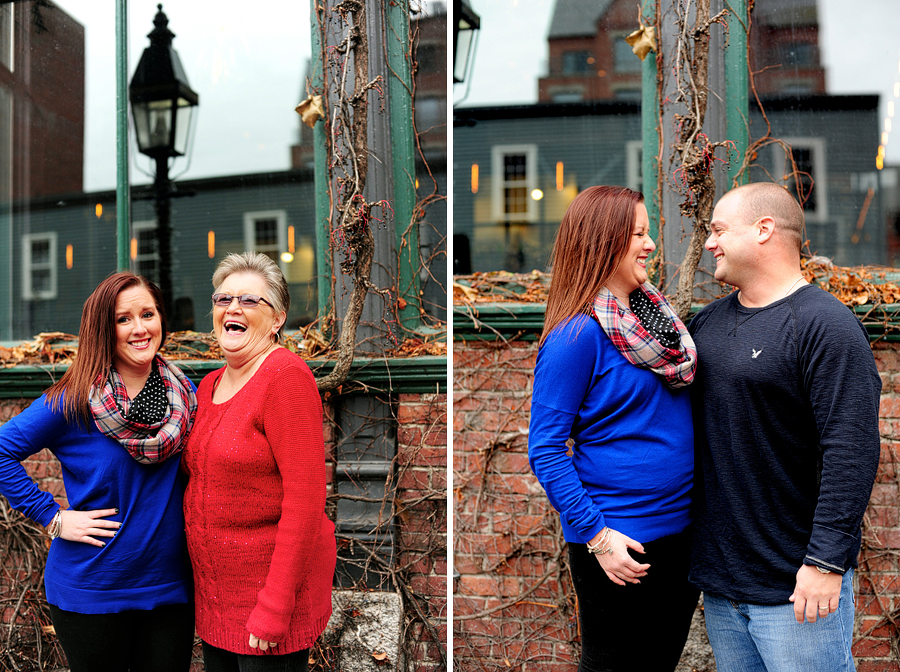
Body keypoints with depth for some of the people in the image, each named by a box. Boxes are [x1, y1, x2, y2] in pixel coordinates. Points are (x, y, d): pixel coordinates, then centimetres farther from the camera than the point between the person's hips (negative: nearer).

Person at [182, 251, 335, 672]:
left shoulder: (285, 376, -15)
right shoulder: (209, 386, 9)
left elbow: (305, 499, -20)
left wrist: (275, 607, -21)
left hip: (273, 584, -7)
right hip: (214, 589, 8)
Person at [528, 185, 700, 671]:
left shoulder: (657, 313, 7)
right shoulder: (576, 335, -16)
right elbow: (545, 450, -16)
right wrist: (597, 535, -20)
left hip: (683, 529, 7)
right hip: (618, 543, -7)